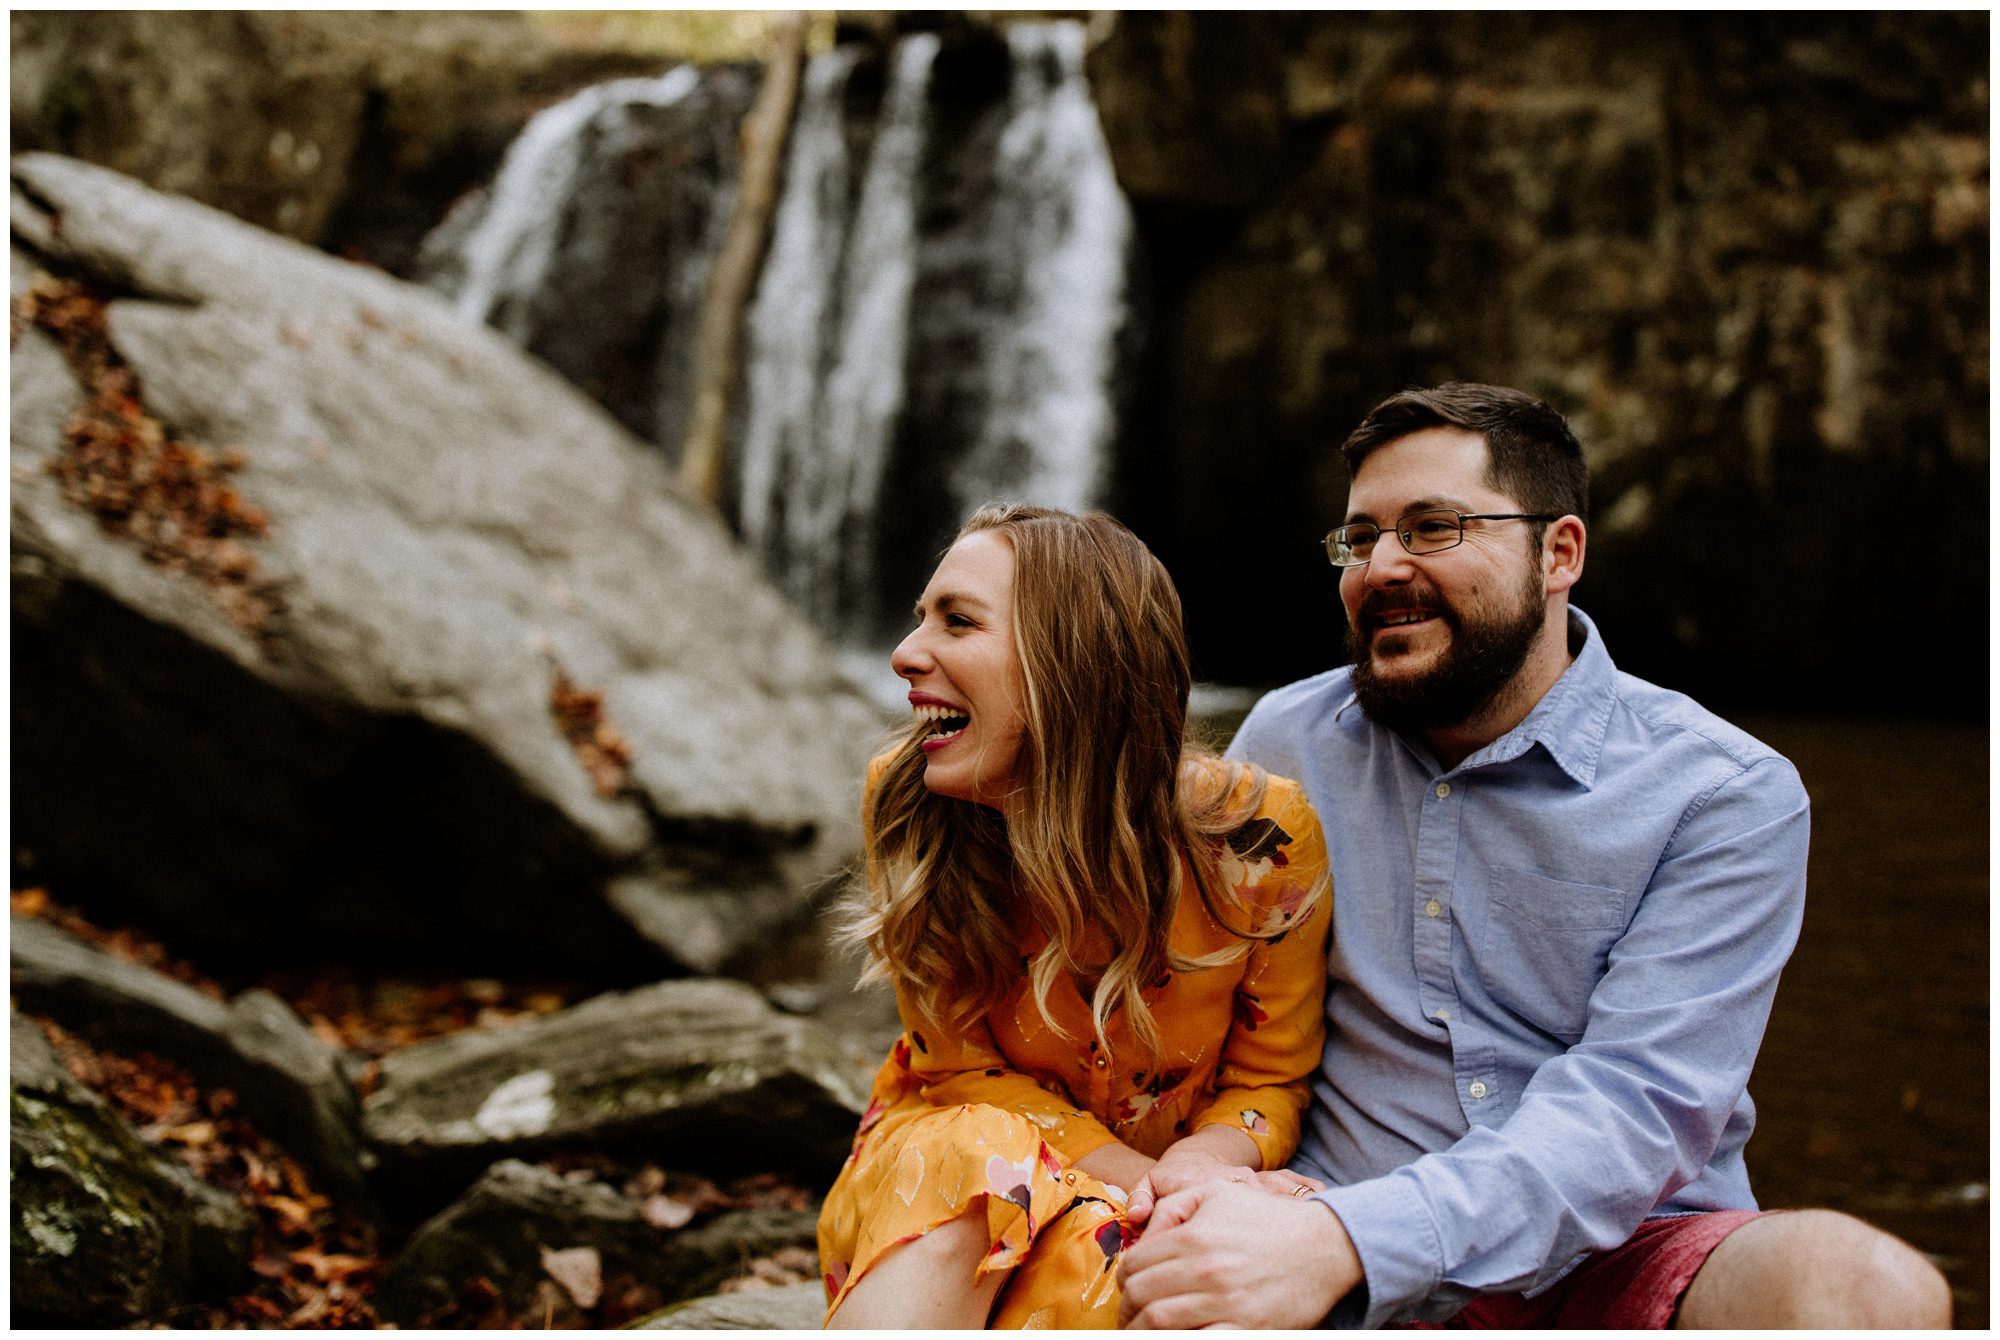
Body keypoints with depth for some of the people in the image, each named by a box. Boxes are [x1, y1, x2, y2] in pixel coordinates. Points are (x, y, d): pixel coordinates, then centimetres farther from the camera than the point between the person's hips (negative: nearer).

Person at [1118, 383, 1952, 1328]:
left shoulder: (1728, 797, -4)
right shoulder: (1285, 739, 8)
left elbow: (1638, 1104, -15)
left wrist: (1348, 1242, -30)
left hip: (1625, 1257, 0)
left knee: (1863, 1283, -32)